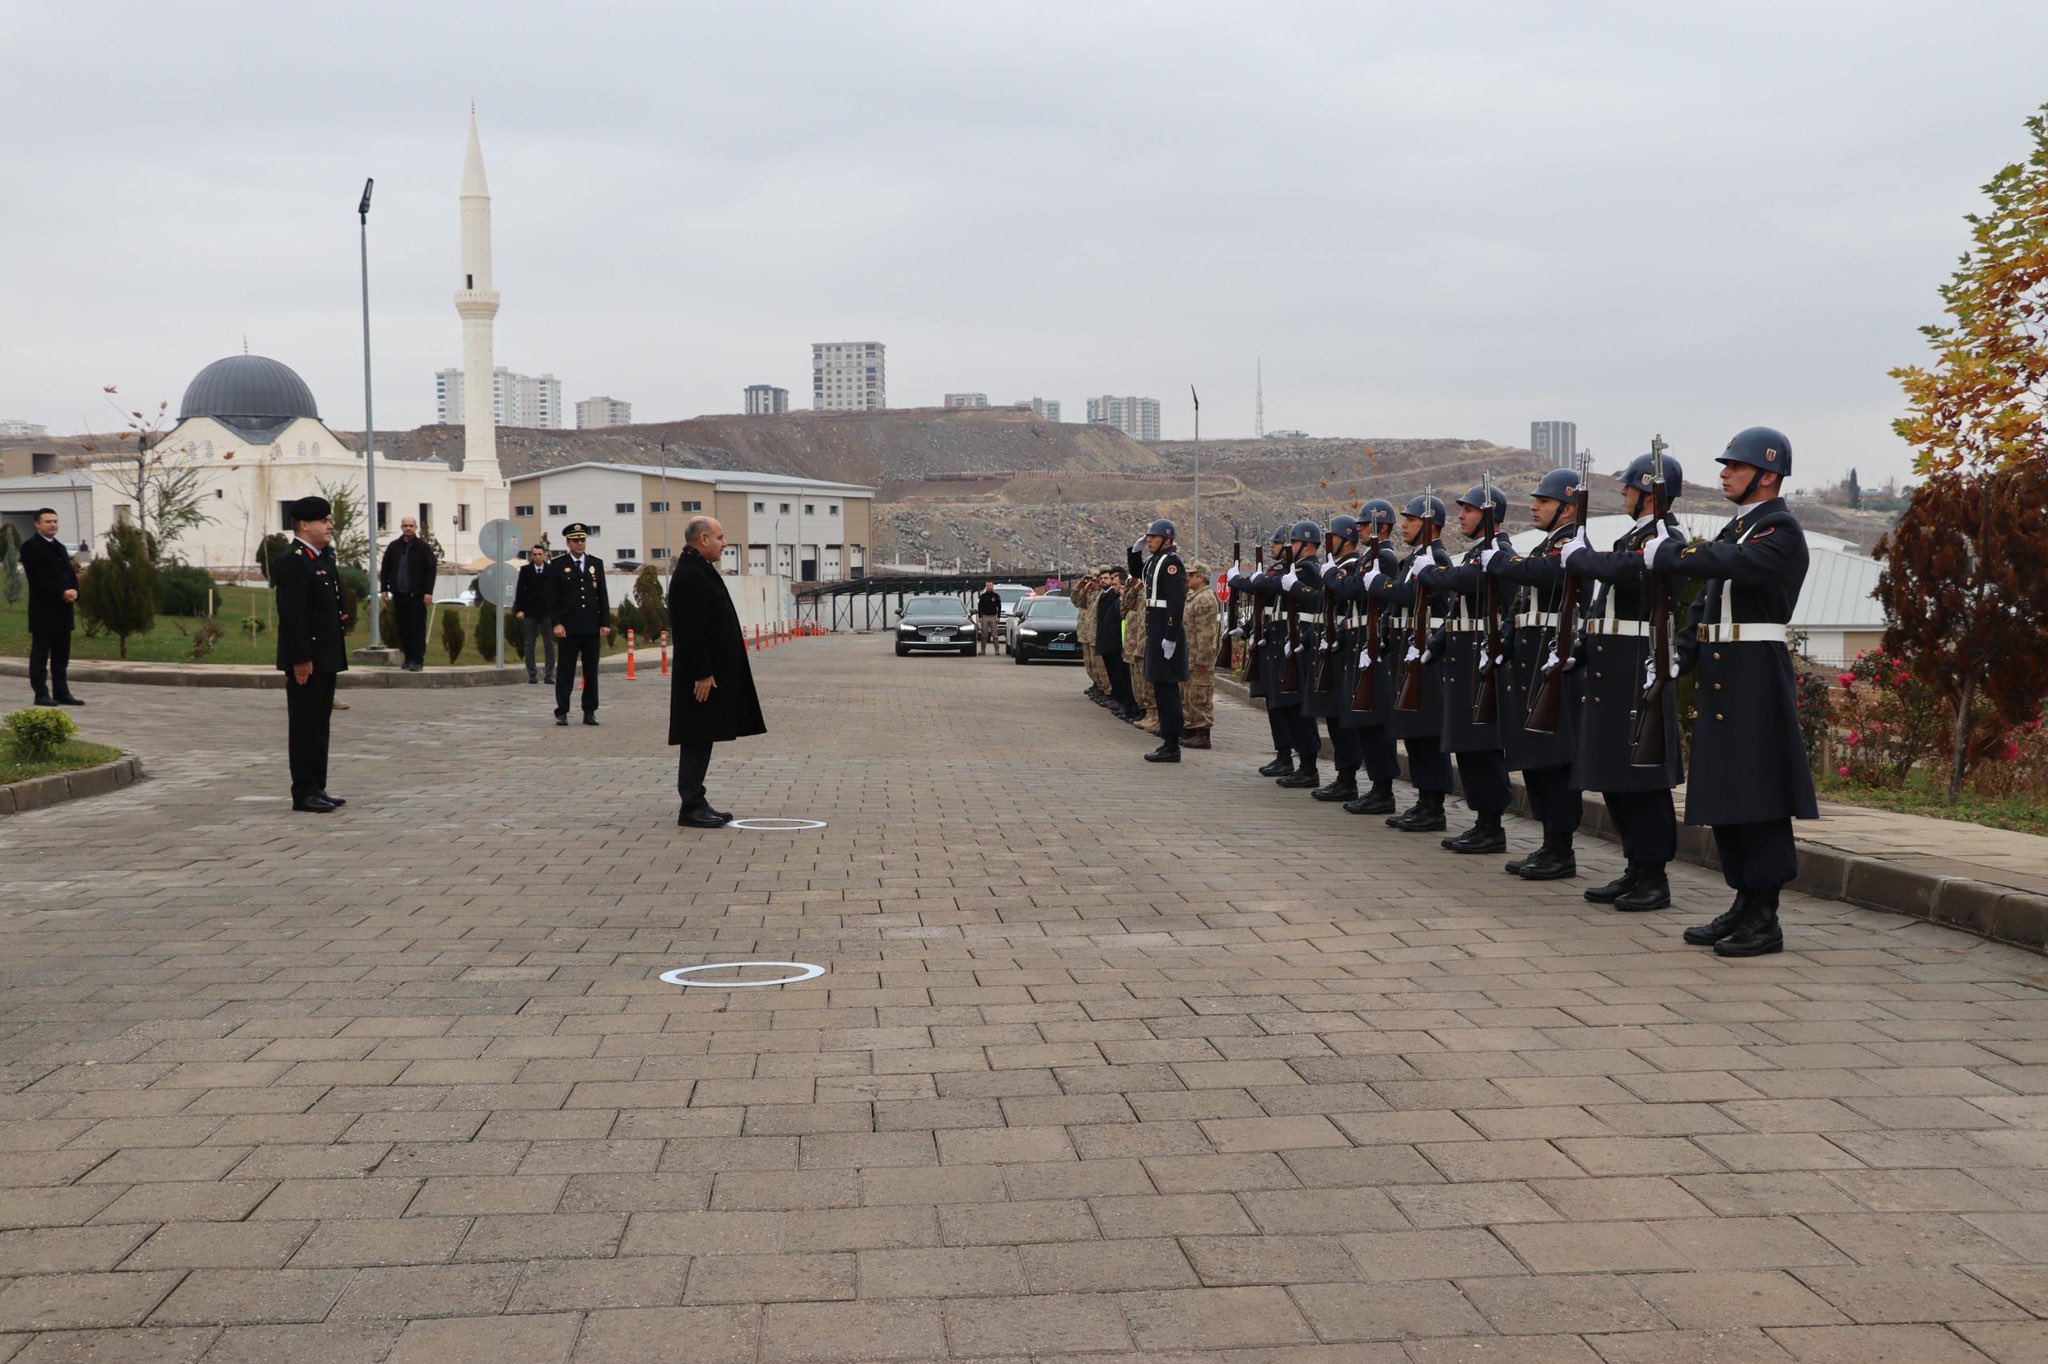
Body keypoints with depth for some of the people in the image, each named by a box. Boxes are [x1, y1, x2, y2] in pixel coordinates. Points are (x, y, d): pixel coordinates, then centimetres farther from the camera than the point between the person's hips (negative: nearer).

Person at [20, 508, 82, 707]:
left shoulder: (60, 547, 20)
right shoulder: (30, 547, -6)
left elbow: (70, 572, 16)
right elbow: (37, 577, -15)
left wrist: (74, 591, -4)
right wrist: (61, 594, -18)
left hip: (63, 609, 8)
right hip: (43, 610, -8)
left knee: (61, 655, 9)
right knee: (40, 654, -2)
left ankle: (61, 693, 12)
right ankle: (41, 694, -1)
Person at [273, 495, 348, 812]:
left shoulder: (324, 558, 16)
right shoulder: (292, 563, -15)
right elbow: (291, 616, -20)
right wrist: (300, 660, -23)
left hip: (326, 658, 10)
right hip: (307, 661, -10)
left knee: (320, 724, 13)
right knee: (305, 725, -3)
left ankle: (317, 788, 20)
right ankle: (304, 793, 1)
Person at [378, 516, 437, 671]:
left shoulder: (423, 547, -1)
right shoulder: (393, 547, 10)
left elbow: (431, 569, -4)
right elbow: (385, 569, 14)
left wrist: (428, 592, -10)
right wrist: (384, 588, 6)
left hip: (417, 595, -4)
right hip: (399, 594, 4)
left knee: (417, 628, -5)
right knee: (403, 628, 6)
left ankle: (417, 660, -3)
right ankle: (408, 658, 14)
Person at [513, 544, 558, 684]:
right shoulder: (525, 570, 3)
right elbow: (519, 591, 3)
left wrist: (556, 611, -3)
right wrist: (519, 609, -6)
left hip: (547, 612, -1)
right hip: (530, 612, 1)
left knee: (549, 644, 0)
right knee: (529, 644, 3)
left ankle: (549, 675, 3)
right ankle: (531, 675, 8)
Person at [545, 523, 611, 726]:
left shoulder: (596, 564, 12)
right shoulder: (558, 565, 3)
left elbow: (603, 595, 10)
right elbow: (552, 597, 0)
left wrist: (605, 623, 3)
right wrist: (556, 623, -9)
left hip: (592, 626, 3)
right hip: (568, 627, -3)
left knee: (591, 670, 4)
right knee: (565, 670, -1)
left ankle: (589, 711, 10)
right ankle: (562, 711, 4)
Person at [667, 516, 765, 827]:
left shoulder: (700, 570, 16)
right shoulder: (691, 574, -17)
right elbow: (691, 629, -22)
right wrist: (702, 675, -23)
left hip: (711, 670, 10)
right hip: (703, 674, -10)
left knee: (701, 740, 12)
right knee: (697, 740, -5)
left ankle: (696, 803, 17)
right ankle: (691, 808, -1)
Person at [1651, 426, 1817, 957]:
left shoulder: (1782, 531, -9)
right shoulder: (1735, 528, 18)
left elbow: (1731, 563, -28)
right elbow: (1707, 600, 18)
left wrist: (1665, 553, -18)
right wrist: (1680, 657, 8)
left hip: (1756, 681, -9)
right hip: (1719, 678, 9)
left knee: (1758, 797, -6)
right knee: (1724, 796, 12)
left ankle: (1764, 921, 0)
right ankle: (1743, 907, 21)